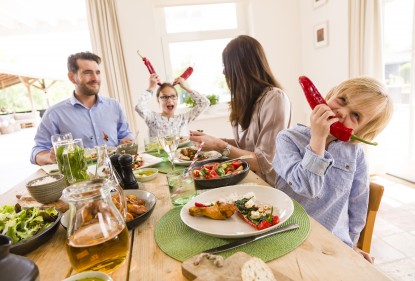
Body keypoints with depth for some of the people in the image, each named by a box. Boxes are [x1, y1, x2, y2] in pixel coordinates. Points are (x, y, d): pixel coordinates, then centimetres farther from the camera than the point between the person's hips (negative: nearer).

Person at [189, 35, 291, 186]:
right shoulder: (249, 99, 5)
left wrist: (220, 146, -17)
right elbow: (246, 143, 9)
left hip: (267, 186, -6)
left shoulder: (275, 98, -17)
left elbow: (265, 163, -19)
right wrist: (215, 140, 4)